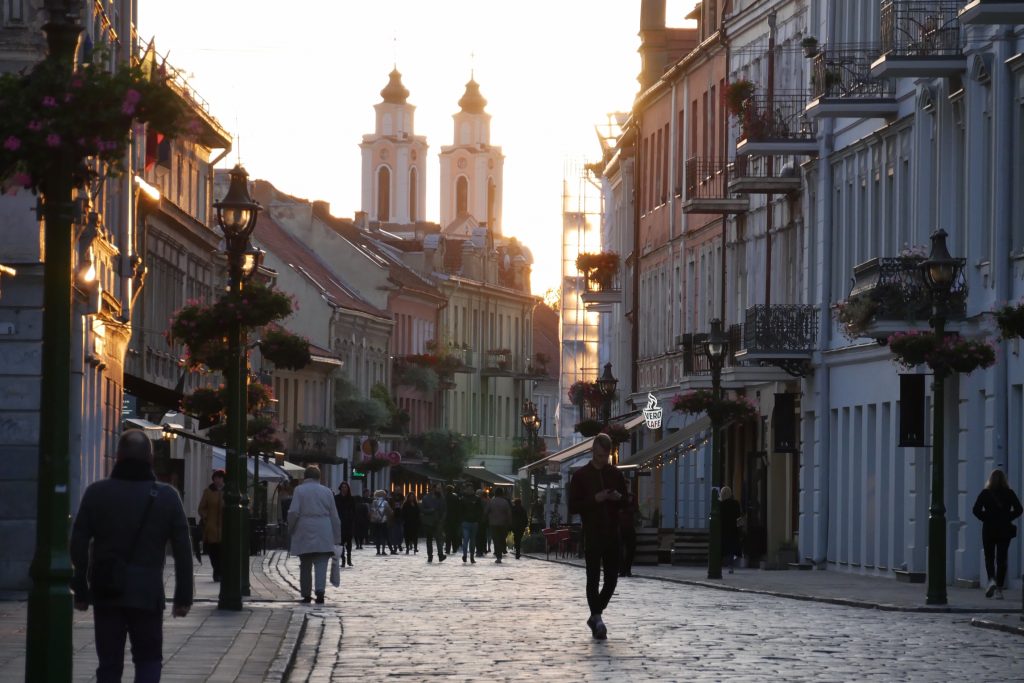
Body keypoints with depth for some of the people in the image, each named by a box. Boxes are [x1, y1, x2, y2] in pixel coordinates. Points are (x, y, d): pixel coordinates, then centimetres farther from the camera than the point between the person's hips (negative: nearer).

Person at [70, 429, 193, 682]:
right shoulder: (167, 497, 0)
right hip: (147, 595, -1)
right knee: (149, 660, 10)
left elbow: (78, 545, 1)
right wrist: (183, 596, 5)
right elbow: (183, 551, 0)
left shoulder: (96, 493, 1)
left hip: (106, 594, 1)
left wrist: (80, 591, 7)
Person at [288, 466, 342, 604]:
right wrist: (336, 538, 14)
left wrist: (291, 529, 6)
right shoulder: (326, 491, 8)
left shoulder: (299, 490, 0)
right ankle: (320, 590, -23)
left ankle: (306, 594, 15)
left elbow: (293, 512, -9)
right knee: (321, 564, -4)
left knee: (305, 565, 11)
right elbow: (334, 516, 9)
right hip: (323, 534, 1)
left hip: (304, 532, -1)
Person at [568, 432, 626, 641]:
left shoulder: (616, 474, 12)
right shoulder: (581, 476, 1)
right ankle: (597, 617, -8)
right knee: (593, 577, -8)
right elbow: (573, 507, -4)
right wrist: (595, 500, -16)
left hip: (612, 534, 4)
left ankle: (596, 616, 19)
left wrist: (619, 498, -6)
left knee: (612, 578, 4)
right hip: (592, 535, -4)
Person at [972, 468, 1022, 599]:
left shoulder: (985, 493, -3)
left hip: (989, 529, -1)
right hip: (1004, 530, 1)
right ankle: (999, 589, 1)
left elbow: (976, 510, -9)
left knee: (989, 558, 10)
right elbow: (1018, 509, -4)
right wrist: (1007, 518, 5)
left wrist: (986, 518, 3)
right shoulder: (1009, 493, -1)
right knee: (1001, 559, 4)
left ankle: (991, 580, -15)